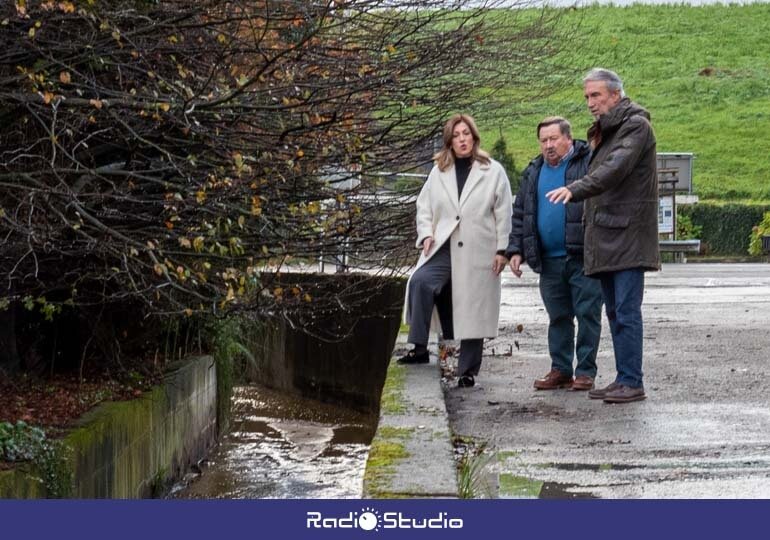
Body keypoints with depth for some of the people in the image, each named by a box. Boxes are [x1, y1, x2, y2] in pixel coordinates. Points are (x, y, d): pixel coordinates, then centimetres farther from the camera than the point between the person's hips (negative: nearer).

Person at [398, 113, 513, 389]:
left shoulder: (493, 171, 3)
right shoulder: (439, 172, 13)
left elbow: (503, 214, 2)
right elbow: (424, 206, 15)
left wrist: (502, 249, -2)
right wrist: (426, 234, -2)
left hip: (478, 252, -2)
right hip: (444, 248, 2)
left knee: (473, 311, 2)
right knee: (420, 282, -26)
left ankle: (467, 371, 12)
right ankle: (419, 348, -22)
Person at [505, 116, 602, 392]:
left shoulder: (589, 163, -5)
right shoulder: (534, 172, 14)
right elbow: (520, 213, 18)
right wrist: (515, 250, 10)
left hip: (583, 257, -6)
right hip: (549, 260, 6)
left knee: (587, 314, -1)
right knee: (558, 317, 12)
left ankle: (586, 371, 7)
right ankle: (560, 369, 19)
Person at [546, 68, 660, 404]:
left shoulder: (636, 125, -7)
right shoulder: (603, 133, 21)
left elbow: (615, 169, -23)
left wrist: (575, 190, -34)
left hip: (628, 236, -9)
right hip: (605, 237, 9)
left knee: (626, 312, -10)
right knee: (614, 312, 10)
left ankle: (632, 382, -8)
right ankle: (623, 379, 15)